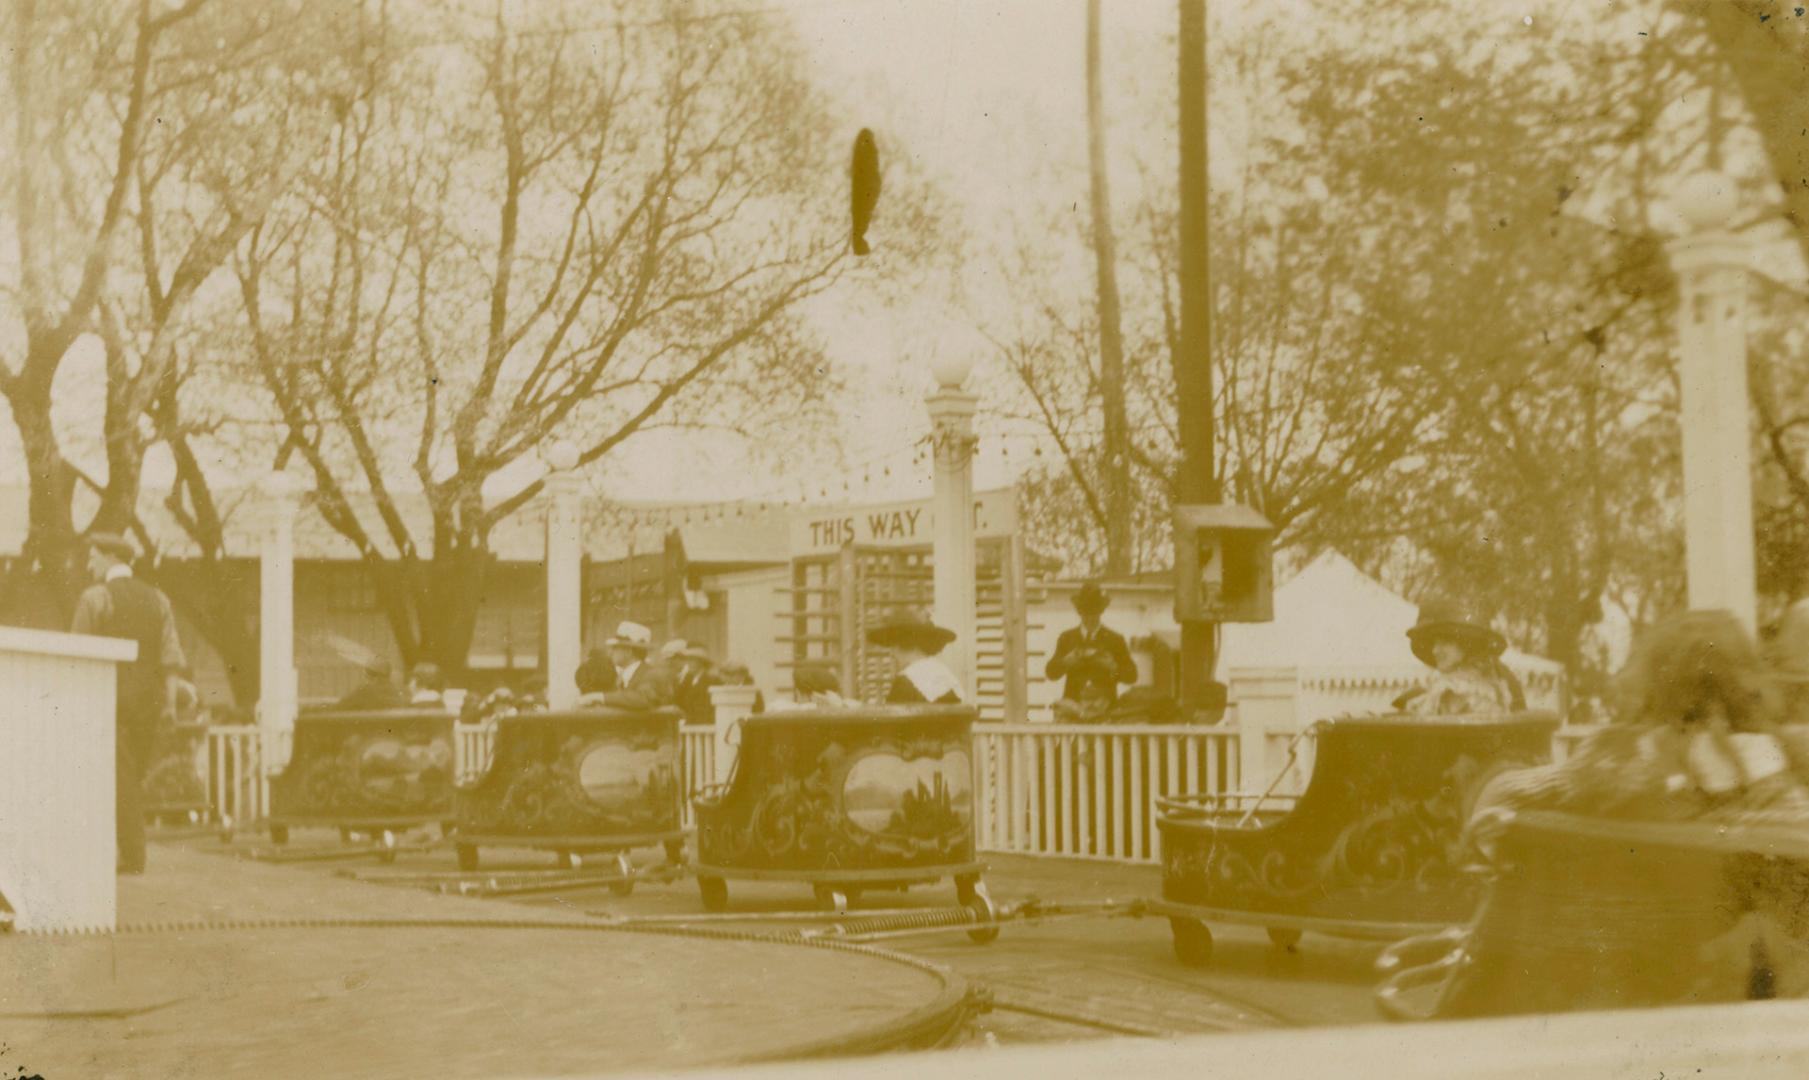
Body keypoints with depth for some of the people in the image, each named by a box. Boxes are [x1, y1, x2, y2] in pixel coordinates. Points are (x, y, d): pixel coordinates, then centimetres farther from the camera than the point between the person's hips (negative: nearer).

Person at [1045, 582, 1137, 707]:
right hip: (1073, 702, 1)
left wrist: (1113, 667, -13)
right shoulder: (1066, 637, 16)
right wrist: (1065, 662, -12)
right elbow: (1051, 672, 8)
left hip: (1103, 703, -1)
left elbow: (1131, 675, 7)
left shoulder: (1116, 639, 11)